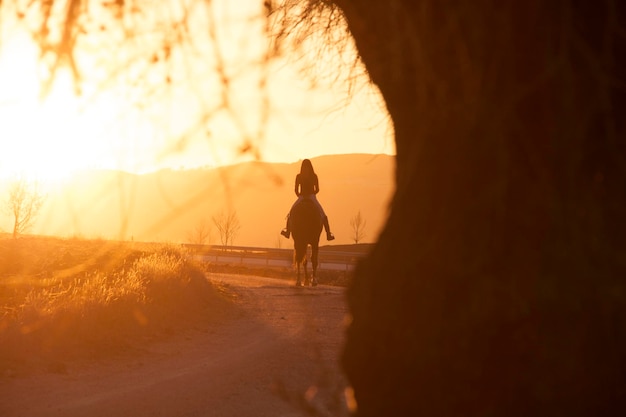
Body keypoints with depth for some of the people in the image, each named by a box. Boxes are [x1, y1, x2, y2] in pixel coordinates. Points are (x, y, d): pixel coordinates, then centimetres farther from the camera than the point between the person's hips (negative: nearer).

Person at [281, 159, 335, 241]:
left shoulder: (298, 176, -4)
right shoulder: (314, 176, -4)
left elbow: (296, 190, -4)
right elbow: (317, 190, -3)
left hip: (301, 198, 0)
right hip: (312, 198, 0)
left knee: (291, 214, 24)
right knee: (323, 215, 15)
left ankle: (287, 232, 27)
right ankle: (328, 234, 7)